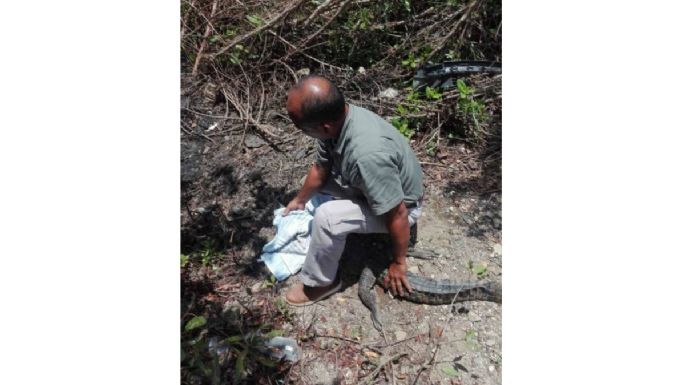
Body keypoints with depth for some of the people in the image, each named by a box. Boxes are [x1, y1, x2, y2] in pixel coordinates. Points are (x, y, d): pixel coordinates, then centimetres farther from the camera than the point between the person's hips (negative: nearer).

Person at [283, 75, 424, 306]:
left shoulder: (368, 154, -42)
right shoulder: (336, 118, -17)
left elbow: (397, 214, -32)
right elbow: (321, 167, 2)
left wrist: (398, 262, -17)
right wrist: (300, 199, 16)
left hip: (402, 205, -8)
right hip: (367, 187, 8)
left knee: (327, 217, -28)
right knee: (313, 183, 15)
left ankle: (320, 282, -4)